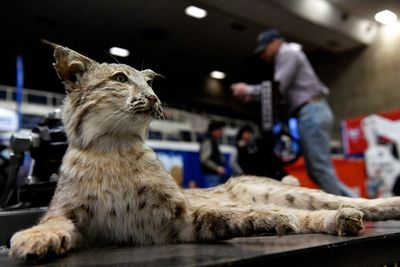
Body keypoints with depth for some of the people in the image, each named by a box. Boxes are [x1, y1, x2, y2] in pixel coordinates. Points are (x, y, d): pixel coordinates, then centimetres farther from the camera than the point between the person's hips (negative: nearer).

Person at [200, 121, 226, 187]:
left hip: (218, 174, 10)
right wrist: (217, 168, -18)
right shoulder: (208, 141, -11)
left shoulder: (215, 141, 19)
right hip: (212, 174, -10)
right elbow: (204, 159, -18)